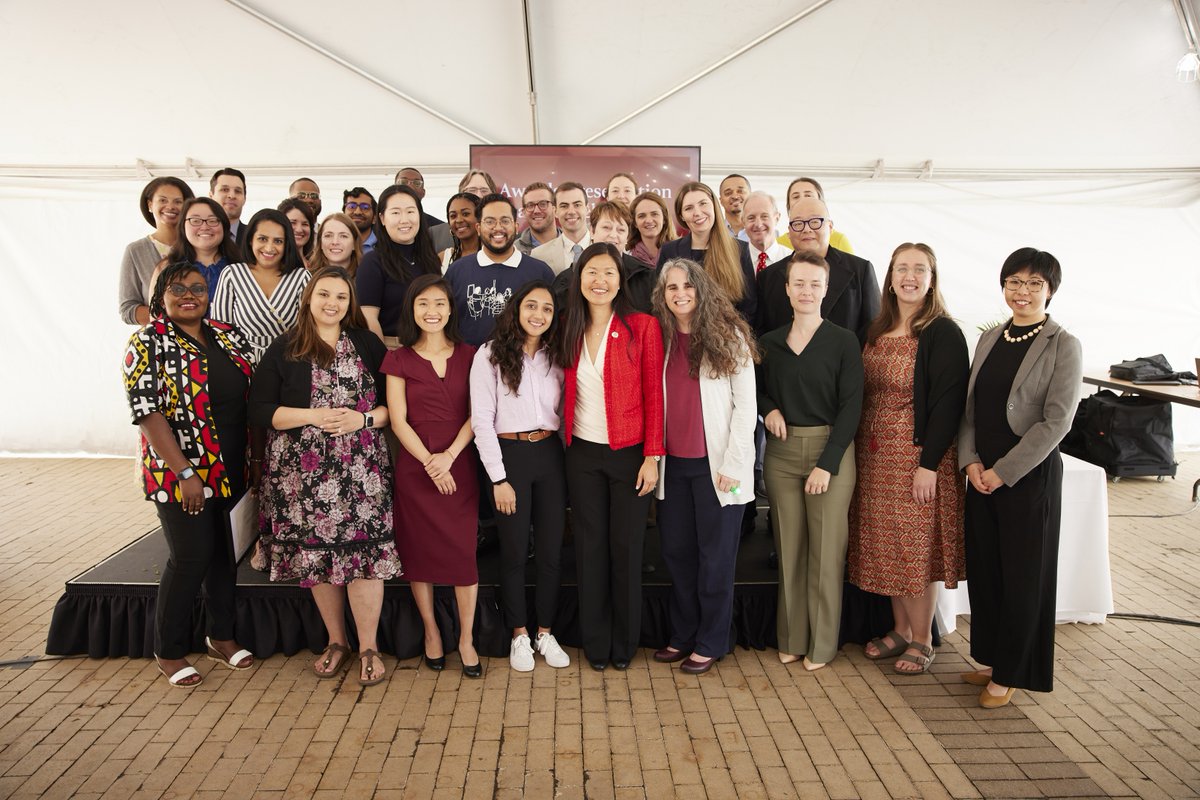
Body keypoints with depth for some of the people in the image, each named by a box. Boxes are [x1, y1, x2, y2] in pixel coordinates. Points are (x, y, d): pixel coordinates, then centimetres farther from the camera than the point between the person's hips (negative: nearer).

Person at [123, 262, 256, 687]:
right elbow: (147, 412, -14)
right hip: (180, 473, -5)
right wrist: (185, 473, -20)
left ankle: (221, 636, 30)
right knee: (190, 557, -1)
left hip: (230, 472, 5)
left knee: (223, 550, 13)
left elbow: (252, 394, 12)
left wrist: (257, 458, 5)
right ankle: (169, 651, 18)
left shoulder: (227, 336, 9)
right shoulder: (148, 343, -7)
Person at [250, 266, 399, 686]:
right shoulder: (283, 350, 5)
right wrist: (313, 416, -13)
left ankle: (368, 646, 9)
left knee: (364, 551, -6)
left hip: (361, 469, 0)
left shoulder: (368, 345, 8)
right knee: (316, 554, 6)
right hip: (304, 473, 0)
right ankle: (336, 641, 25)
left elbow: (393, 404, 7)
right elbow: (260, 411, -2)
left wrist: (362, 419, -11)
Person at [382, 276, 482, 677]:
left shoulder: (468, 356, 6)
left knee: (463, 551, -2)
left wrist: (449, 455, -11)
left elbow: (476, 413, 1)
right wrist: (429, 462, -12)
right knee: (419, 551, 6)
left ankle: (466, 639, 10)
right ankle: (431, 631, 23)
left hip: (460, 465, 0)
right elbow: (398, 420, -2)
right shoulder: (400, 359, 4)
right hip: (415, 466, 0)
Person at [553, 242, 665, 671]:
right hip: (583, 453, 3)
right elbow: (567, 392, 11)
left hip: (629, 453, -3)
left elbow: (654, 394, -7)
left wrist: (652, 456, -11)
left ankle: (624, 643, 22)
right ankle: (595, 643, 22)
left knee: (626, 548, 5)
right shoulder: (569, 330, 7)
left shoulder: (643, 326, -5)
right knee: (590, 547, 8)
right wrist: (564, 439, 1)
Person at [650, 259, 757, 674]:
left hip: (716, 464, -4)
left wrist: (732, 464, -12)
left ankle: (710, 642, 19)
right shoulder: (660, 338, 7)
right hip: (674, 464, 5)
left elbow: (746, 404, -7)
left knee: (715, 556, 4)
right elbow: (653, 401, 10)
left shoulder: (728, 337, -5)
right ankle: (683, 635, 27)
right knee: (676, 551, 11)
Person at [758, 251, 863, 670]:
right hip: (781, 452, 3)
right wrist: (768, 409, -3)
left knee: (825, 550, 2)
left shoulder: (843, 342, -3)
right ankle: (791, 637, 21)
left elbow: (850, 407, -6)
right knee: (788, 548, 8)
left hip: (830, 450, -3)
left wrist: (827, 463, -13)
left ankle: (822, 643, 16)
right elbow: (758, 389, 20)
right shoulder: (769, 343, 7)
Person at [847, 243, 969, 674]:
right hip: (875, 455, 6)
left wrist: (929, 464, -19)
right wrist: (860, 451, 6)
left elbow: (948, 403, -15)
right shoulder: (877, 331, 10)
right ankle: (900, 628, 28)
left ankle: (922, 639, 18)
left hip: (918, 455, -6)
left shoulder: (943, 333, -10)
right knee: (885, 543, 12)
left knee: (917, 546, 2)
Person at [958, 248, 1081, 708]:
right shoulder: (990, 339, 9)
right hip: (981, 474, 5)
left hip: (1030, 476, -5)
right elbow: (969, 407, 9)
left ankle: (1009, 674, 21)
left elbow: (1056, 421, -14)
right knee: (983, 568, 12)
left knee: (1022, 574, 6)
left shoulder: (1063, 346, -8)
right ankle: (991, 659, 30)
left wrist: (1003, 471, -15)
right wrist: (970, 460, -4)